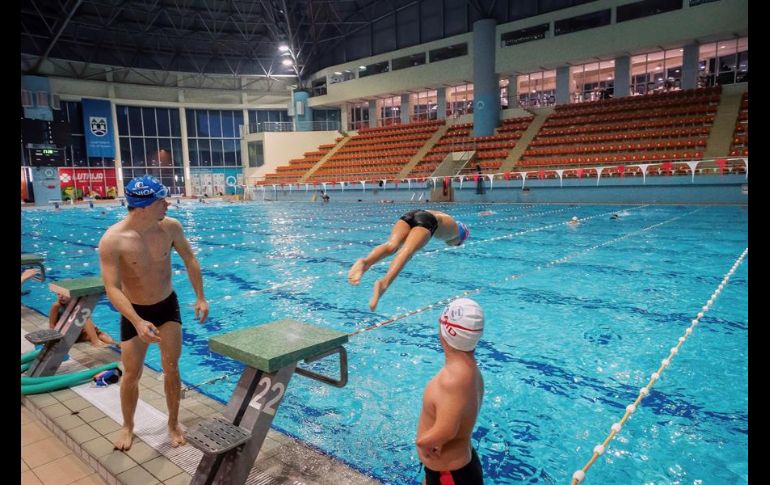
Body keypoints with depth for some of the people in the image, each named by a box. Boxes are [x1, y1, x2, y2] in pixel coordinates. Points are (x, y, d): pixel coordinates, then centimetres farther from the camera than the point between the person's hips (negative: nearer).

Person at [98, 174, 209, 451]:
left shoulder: (170, 227, -14)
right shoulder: (112, 241, -24)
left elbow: (189, 259, 0)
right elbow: (112, 288, -25)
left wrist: (200, 297, -2)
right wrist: (138, 322, -36)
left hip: (168, 305, 2)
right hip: (134, 312, -2)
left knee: (171, 367, 6)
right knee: (131, 374, 9)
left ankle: (173, 423, 26)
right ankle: (127, 427, 34)